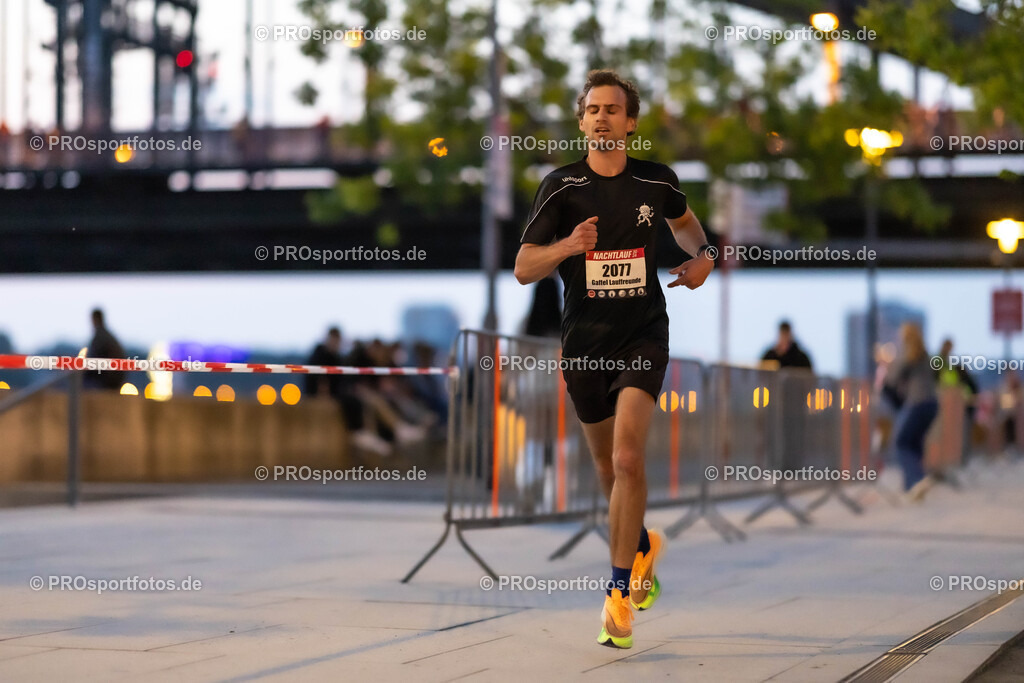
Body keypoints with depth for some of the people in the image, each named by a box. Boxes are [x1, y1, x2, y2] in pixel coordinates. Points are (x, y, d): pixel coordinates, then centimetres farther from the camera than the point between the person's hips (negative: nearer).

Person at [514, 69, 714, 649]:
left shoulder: (656, 181, 0)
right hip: (585, 340, 1)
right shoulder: (562, 187, -5)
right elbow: (523, 269, -8)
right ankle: (644, 546, 45)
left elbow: (683, 219, 24)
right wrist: (566, 246, -26)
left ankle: (621, 591, -12)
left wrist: (703, 255, 4)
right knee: (609, 466, 15)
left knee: (628, 457, -19)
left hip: (644, 334, -1)